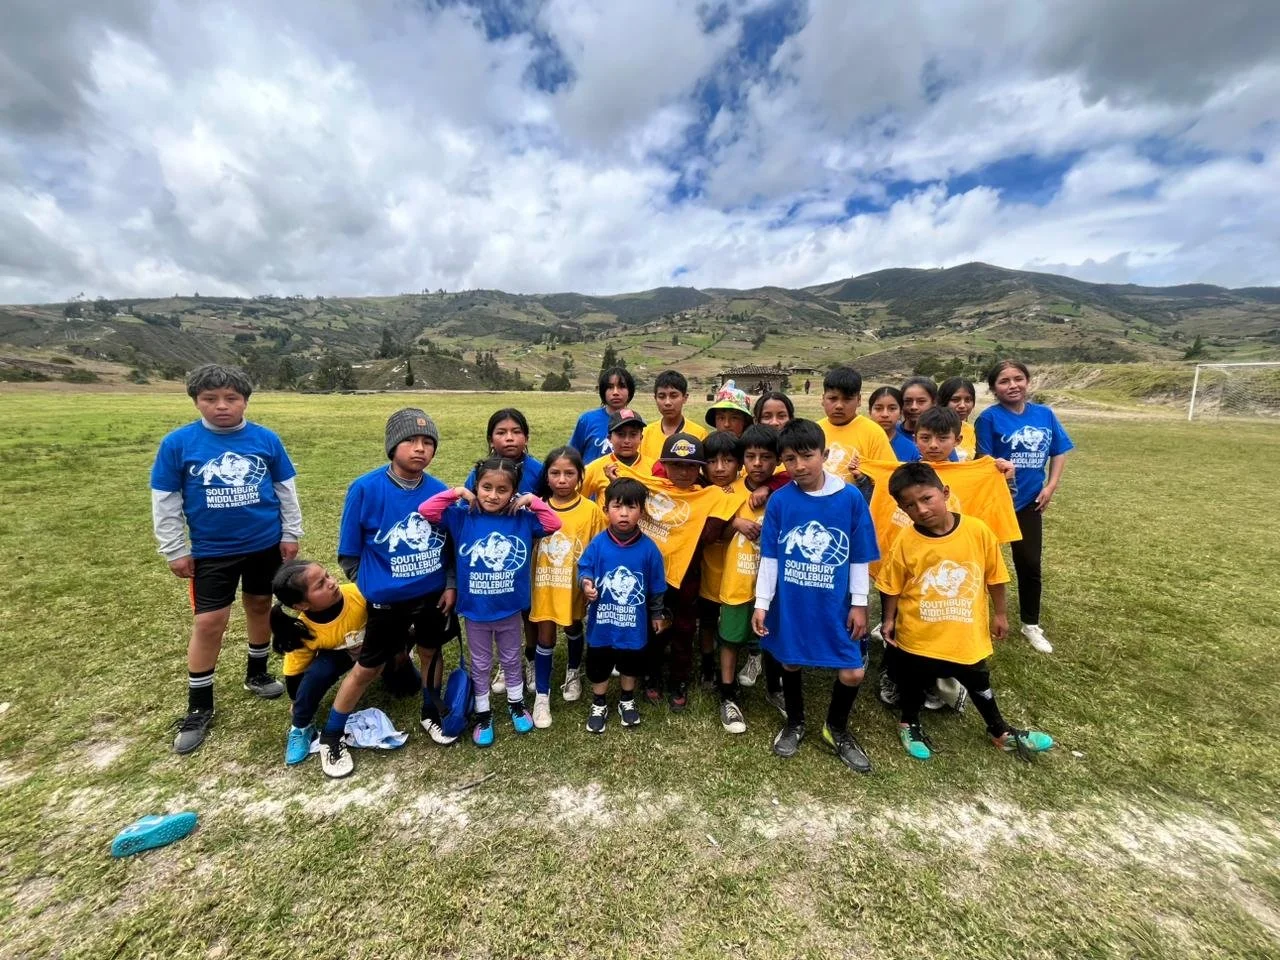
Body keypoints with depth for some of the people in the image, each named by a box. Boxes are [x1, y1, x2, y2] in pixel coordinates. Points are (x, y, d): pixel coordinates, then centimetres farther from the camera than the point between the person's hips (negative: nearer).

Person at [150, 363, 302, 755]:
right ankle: (199, 708, 20)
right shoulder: (178, 443, -9)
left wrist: (291, 534, 3)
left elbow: (286, 488, 2)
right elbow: (165, 502, -2)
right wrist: (175, 551, -1)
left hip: (265, 544, 1)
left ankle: (257, 674, 38)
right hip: (211, 551, -1)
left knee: (260, 607, 16)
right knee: (209, 622, 2)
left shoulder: (266, 439, -7)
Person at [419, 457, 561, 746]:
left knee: (511, 660, 23)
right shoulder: (462, 517, -11)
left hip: (511, 609, 1)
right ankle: (483, 714, 40)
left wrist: (533, 500, -17)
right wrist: (455, 492, -19)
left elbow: (554, 524, -14)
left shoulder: (522, 519, -9)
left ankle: (516, 704, 46)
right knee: (480, 665, 20)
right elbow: (425, 510, -16)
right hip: (475, 610, 0)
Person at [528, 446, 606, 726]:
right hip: (545, 584, 0)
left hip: (574, 585, 0)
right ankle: (542, 695, 24)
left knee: (573, 629, 21)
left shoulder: (591, 510, -12)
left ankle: (574, 673, 48)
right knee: (545, 636, 6)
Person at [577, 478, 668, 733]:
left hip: (634, 622, 1)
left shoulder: (648, 547, -13)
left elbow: (656, 586, -1)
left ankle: (627, 701, 49)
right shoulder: (598, 543, -16)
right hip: (601, 620, 0)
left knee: (631, 664, 22)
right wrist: (586, 583, -28)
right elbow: (584, 568, -5)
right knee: (598, 666, 18)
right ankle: (599, 705, 43)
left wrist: (656, 614, 8)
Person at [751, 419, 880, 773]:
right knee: (790, 662, 16)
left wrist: (859, 604, -1)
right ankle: (794, 722, 44)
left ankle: (836, 729, 35)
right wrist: (761, 603, -5)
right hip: (790, 603, 0)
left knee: (853, 673, 4)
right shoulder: (779, 501, -9)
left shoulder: (851, 498, -9)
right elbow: (769, 557, -4)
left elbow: (860, 558, -2)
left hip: (835, 604, 0)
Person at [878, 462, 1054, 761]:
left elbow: (994, 575, -3)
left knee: (979, 682, 24)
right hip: (918, 634, -1)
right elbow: (893, 586, -6)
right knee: (913, 683, 21)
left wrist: (1000, 614, 5)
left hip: (967, 633, 1)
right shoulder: (905, 541, -19)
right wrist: (889, 620, 0)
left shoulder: (978, 530, -17)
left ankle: (1001, 732, 50)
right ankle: (909, 724, 48)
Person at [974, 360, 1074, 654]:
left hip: (1029, 500, 5)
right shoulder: (989, 417, -13)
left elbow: (1059, 452, 9)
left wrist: (1050, 487, 2)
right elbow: (982, 461, -13)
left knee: (1030, 564, 14)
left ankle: (1031, 624, 32)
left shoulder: (1045, 414, 1)